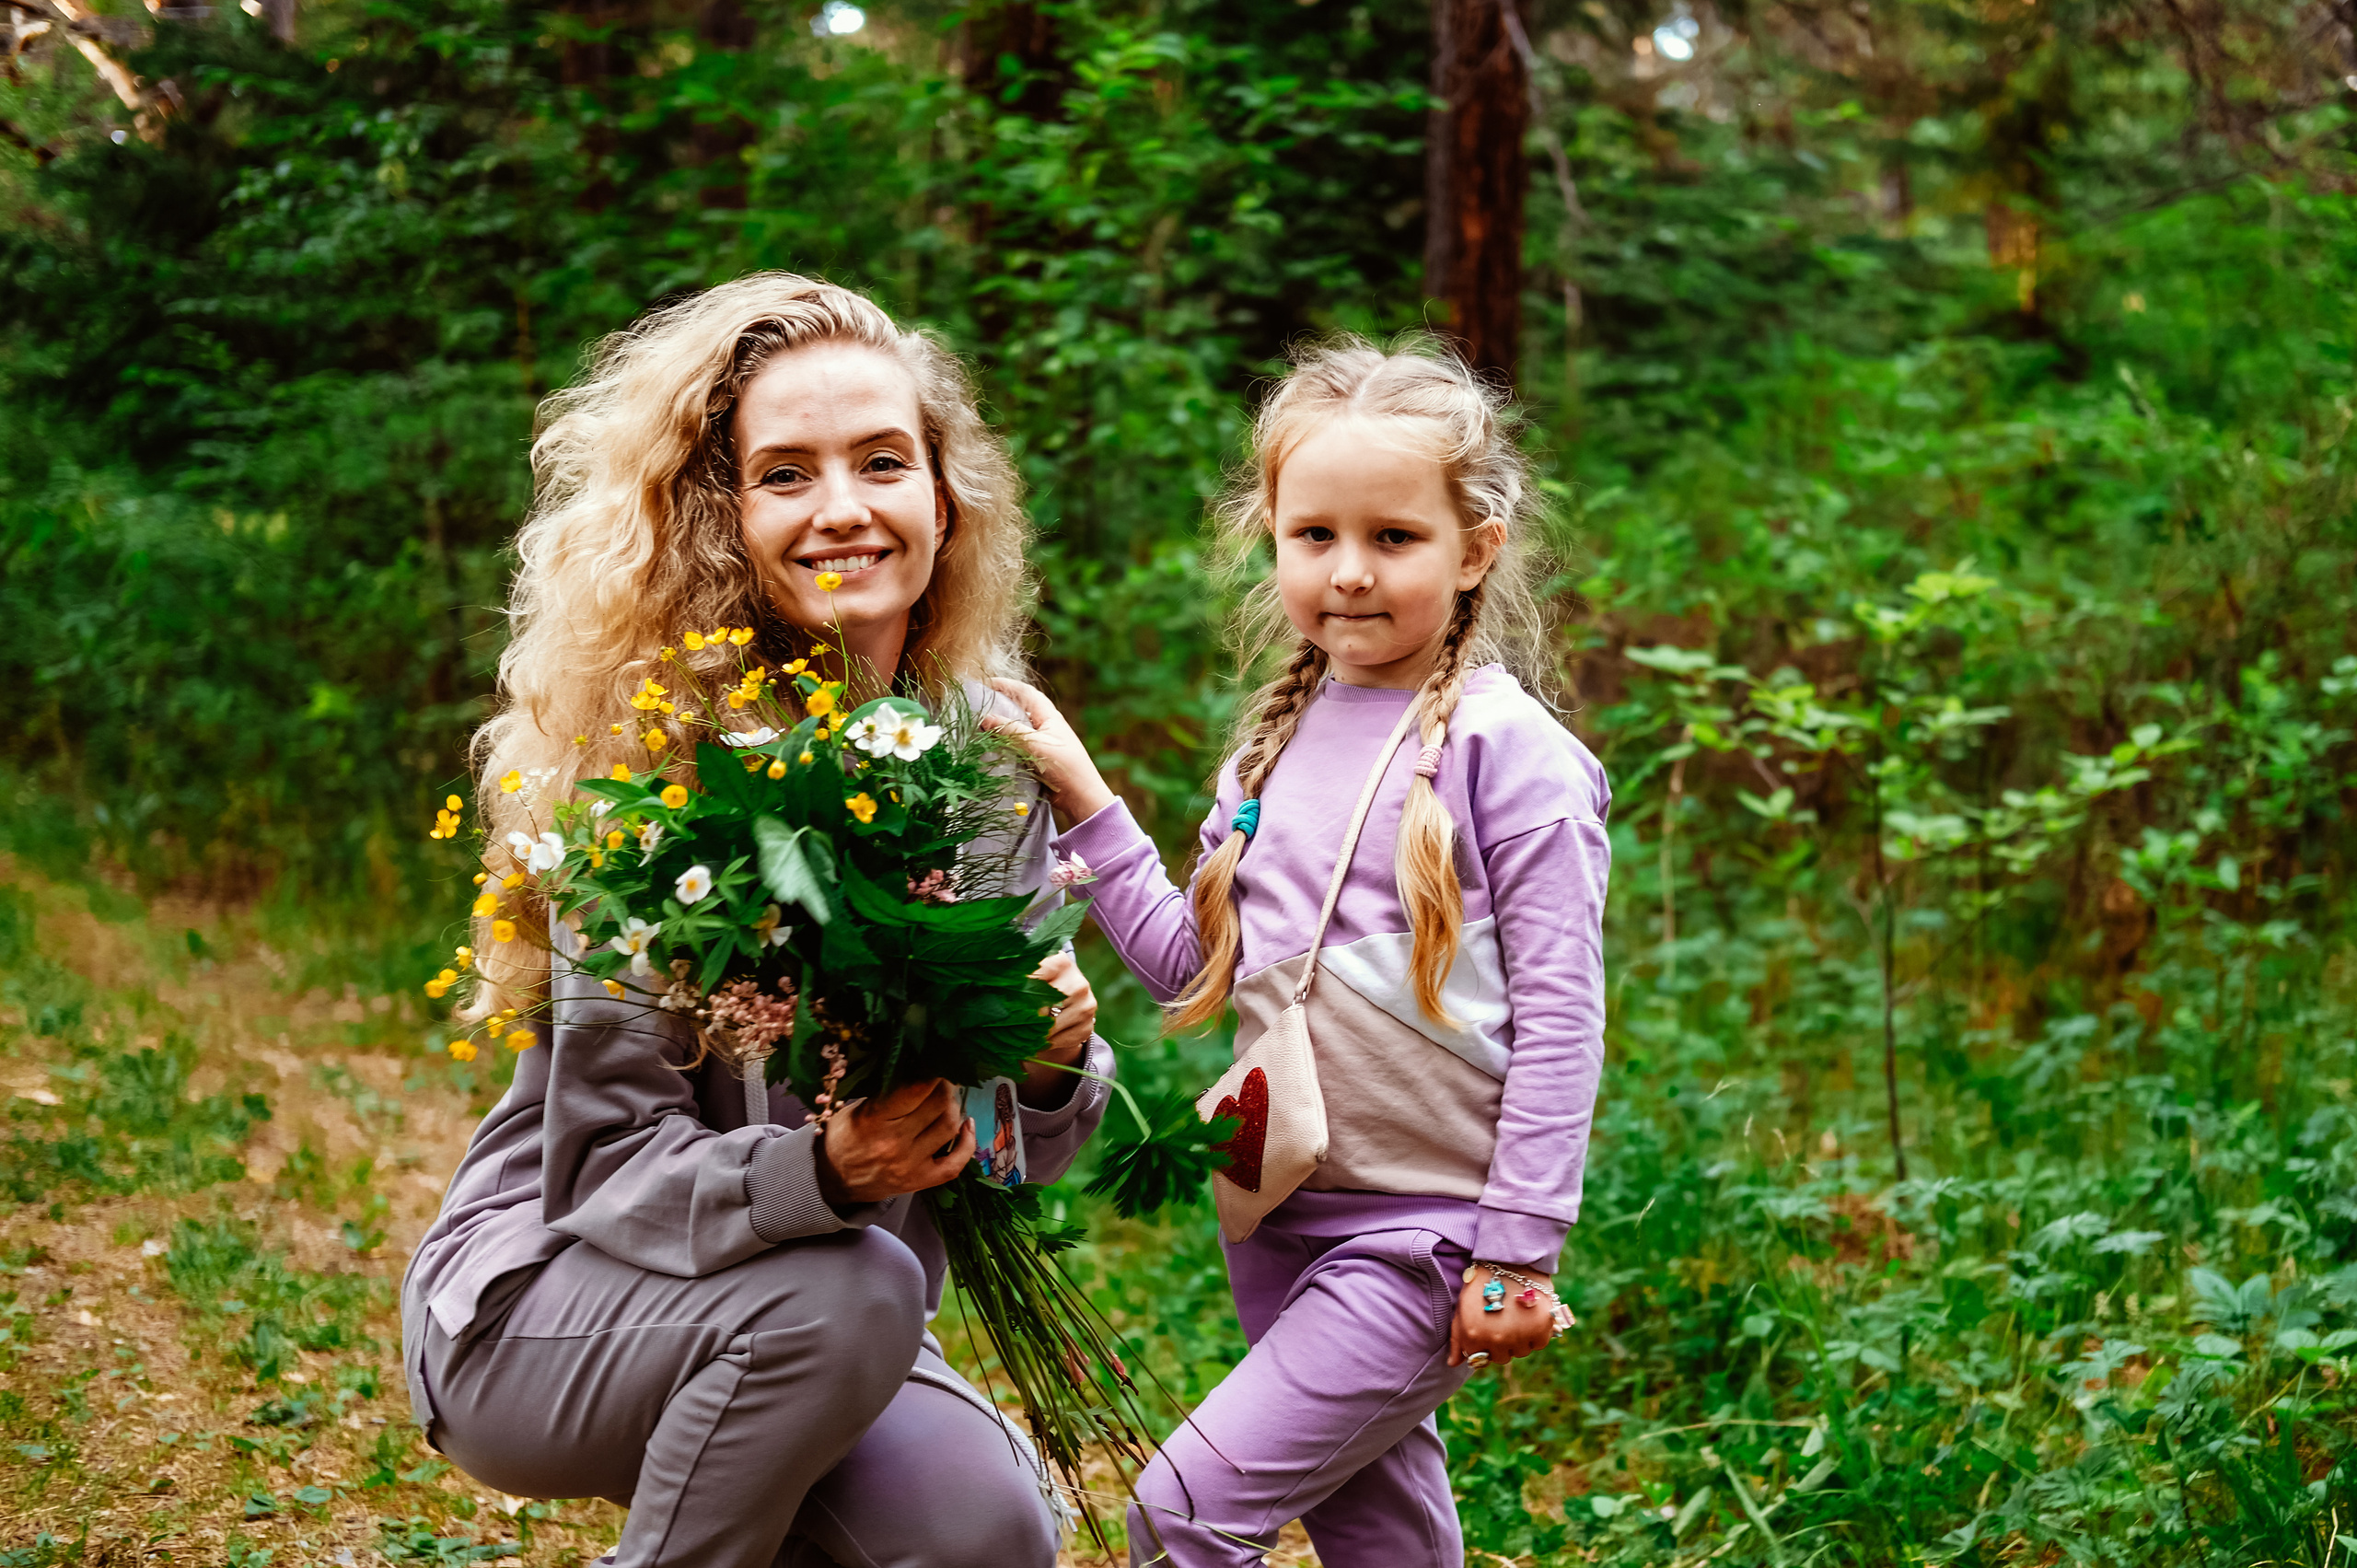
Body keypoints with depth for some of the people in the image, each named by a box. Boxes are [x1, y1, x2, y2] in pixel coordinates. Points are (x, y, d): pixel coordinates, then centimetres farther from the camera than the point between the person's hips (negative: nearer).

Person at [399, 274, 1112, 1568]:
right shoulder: (659, 760, -18)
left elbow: (1017, 1153, 4)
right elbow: (609, 1163, -17)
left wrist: (1055, 1064, -19)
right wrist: (814, 1175, -36)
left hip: (800, 1312, 4)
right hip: (536, 1296, -4)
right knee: (840, 1289, -32)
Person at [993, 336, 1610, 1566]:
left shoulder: (1511, 755, -12)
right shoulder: (1277, 741, 9)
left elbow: (1559, 1016, -13)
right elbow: (1197, 967, 13)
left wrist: (1518, 1254, -14)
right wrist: (1083, 805, 6)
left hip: (1422, 1237, -7)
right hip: (1276, 1221, 7)